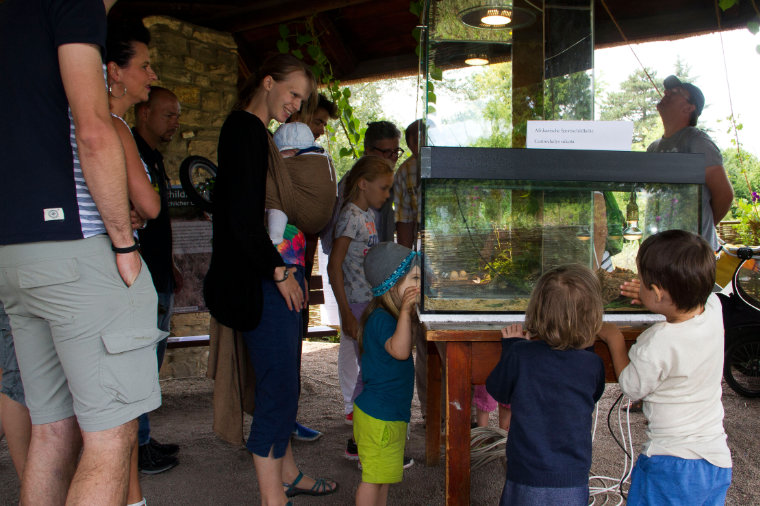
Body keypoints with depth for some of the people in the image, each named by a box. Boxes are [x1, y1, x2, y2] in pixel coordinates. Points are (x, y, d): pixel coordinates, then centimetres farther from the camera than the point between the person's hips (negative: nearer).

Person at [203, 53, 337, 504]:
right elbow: (242, 215, -19)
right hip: (262, 281, -10)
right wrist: (278, 270, -12)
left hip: (279, 275, 10)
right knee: (279, 389, -5)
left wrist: (290, 265, 12)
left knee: (282, 384, 17)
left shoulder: (260, 134, 20)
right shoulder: (244, 128, -11)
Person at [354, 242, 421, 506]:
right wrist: (405, 311, -42)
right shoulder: (380, 318, -22)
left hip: (390, 413, 10)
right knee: (373, 477, 2)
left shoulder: (389, 316, 9)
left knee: (385, 474, 21)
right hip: (379, 417, -10)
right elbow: (399, 350, -37)